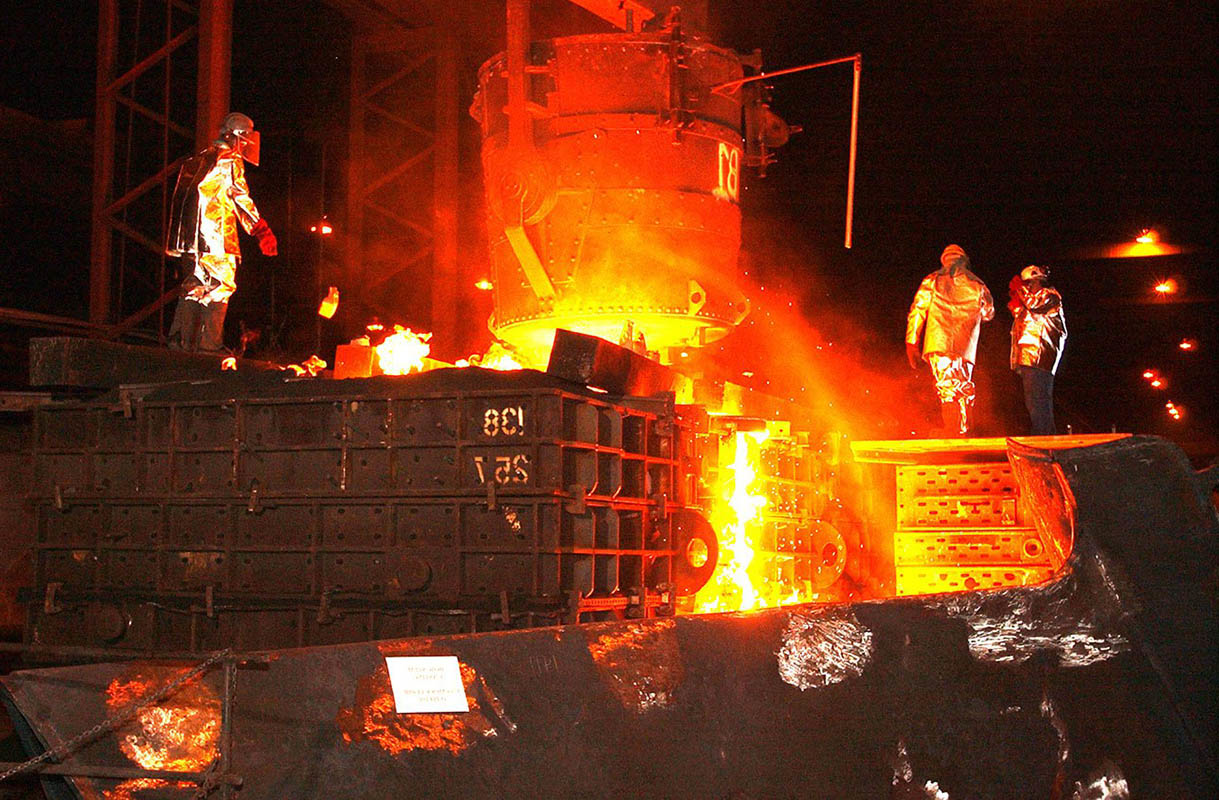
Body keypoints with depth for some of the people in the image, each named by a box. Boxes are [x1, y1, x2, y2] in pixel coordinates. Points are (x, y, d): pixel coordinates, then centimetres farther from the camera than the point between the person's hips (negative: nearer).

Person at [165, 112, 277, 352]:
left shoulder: (200, 159, 20)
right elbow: (242, 200, -8)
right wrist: (263, 231, -6)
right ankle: (209, 343, -10)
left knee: (194, 287, 13)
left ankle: (180, 340, 12)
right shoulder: (229, 161, -5)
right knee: (220, 287, -6)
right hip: (216, 236, -8)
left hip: (191, 237, 8)